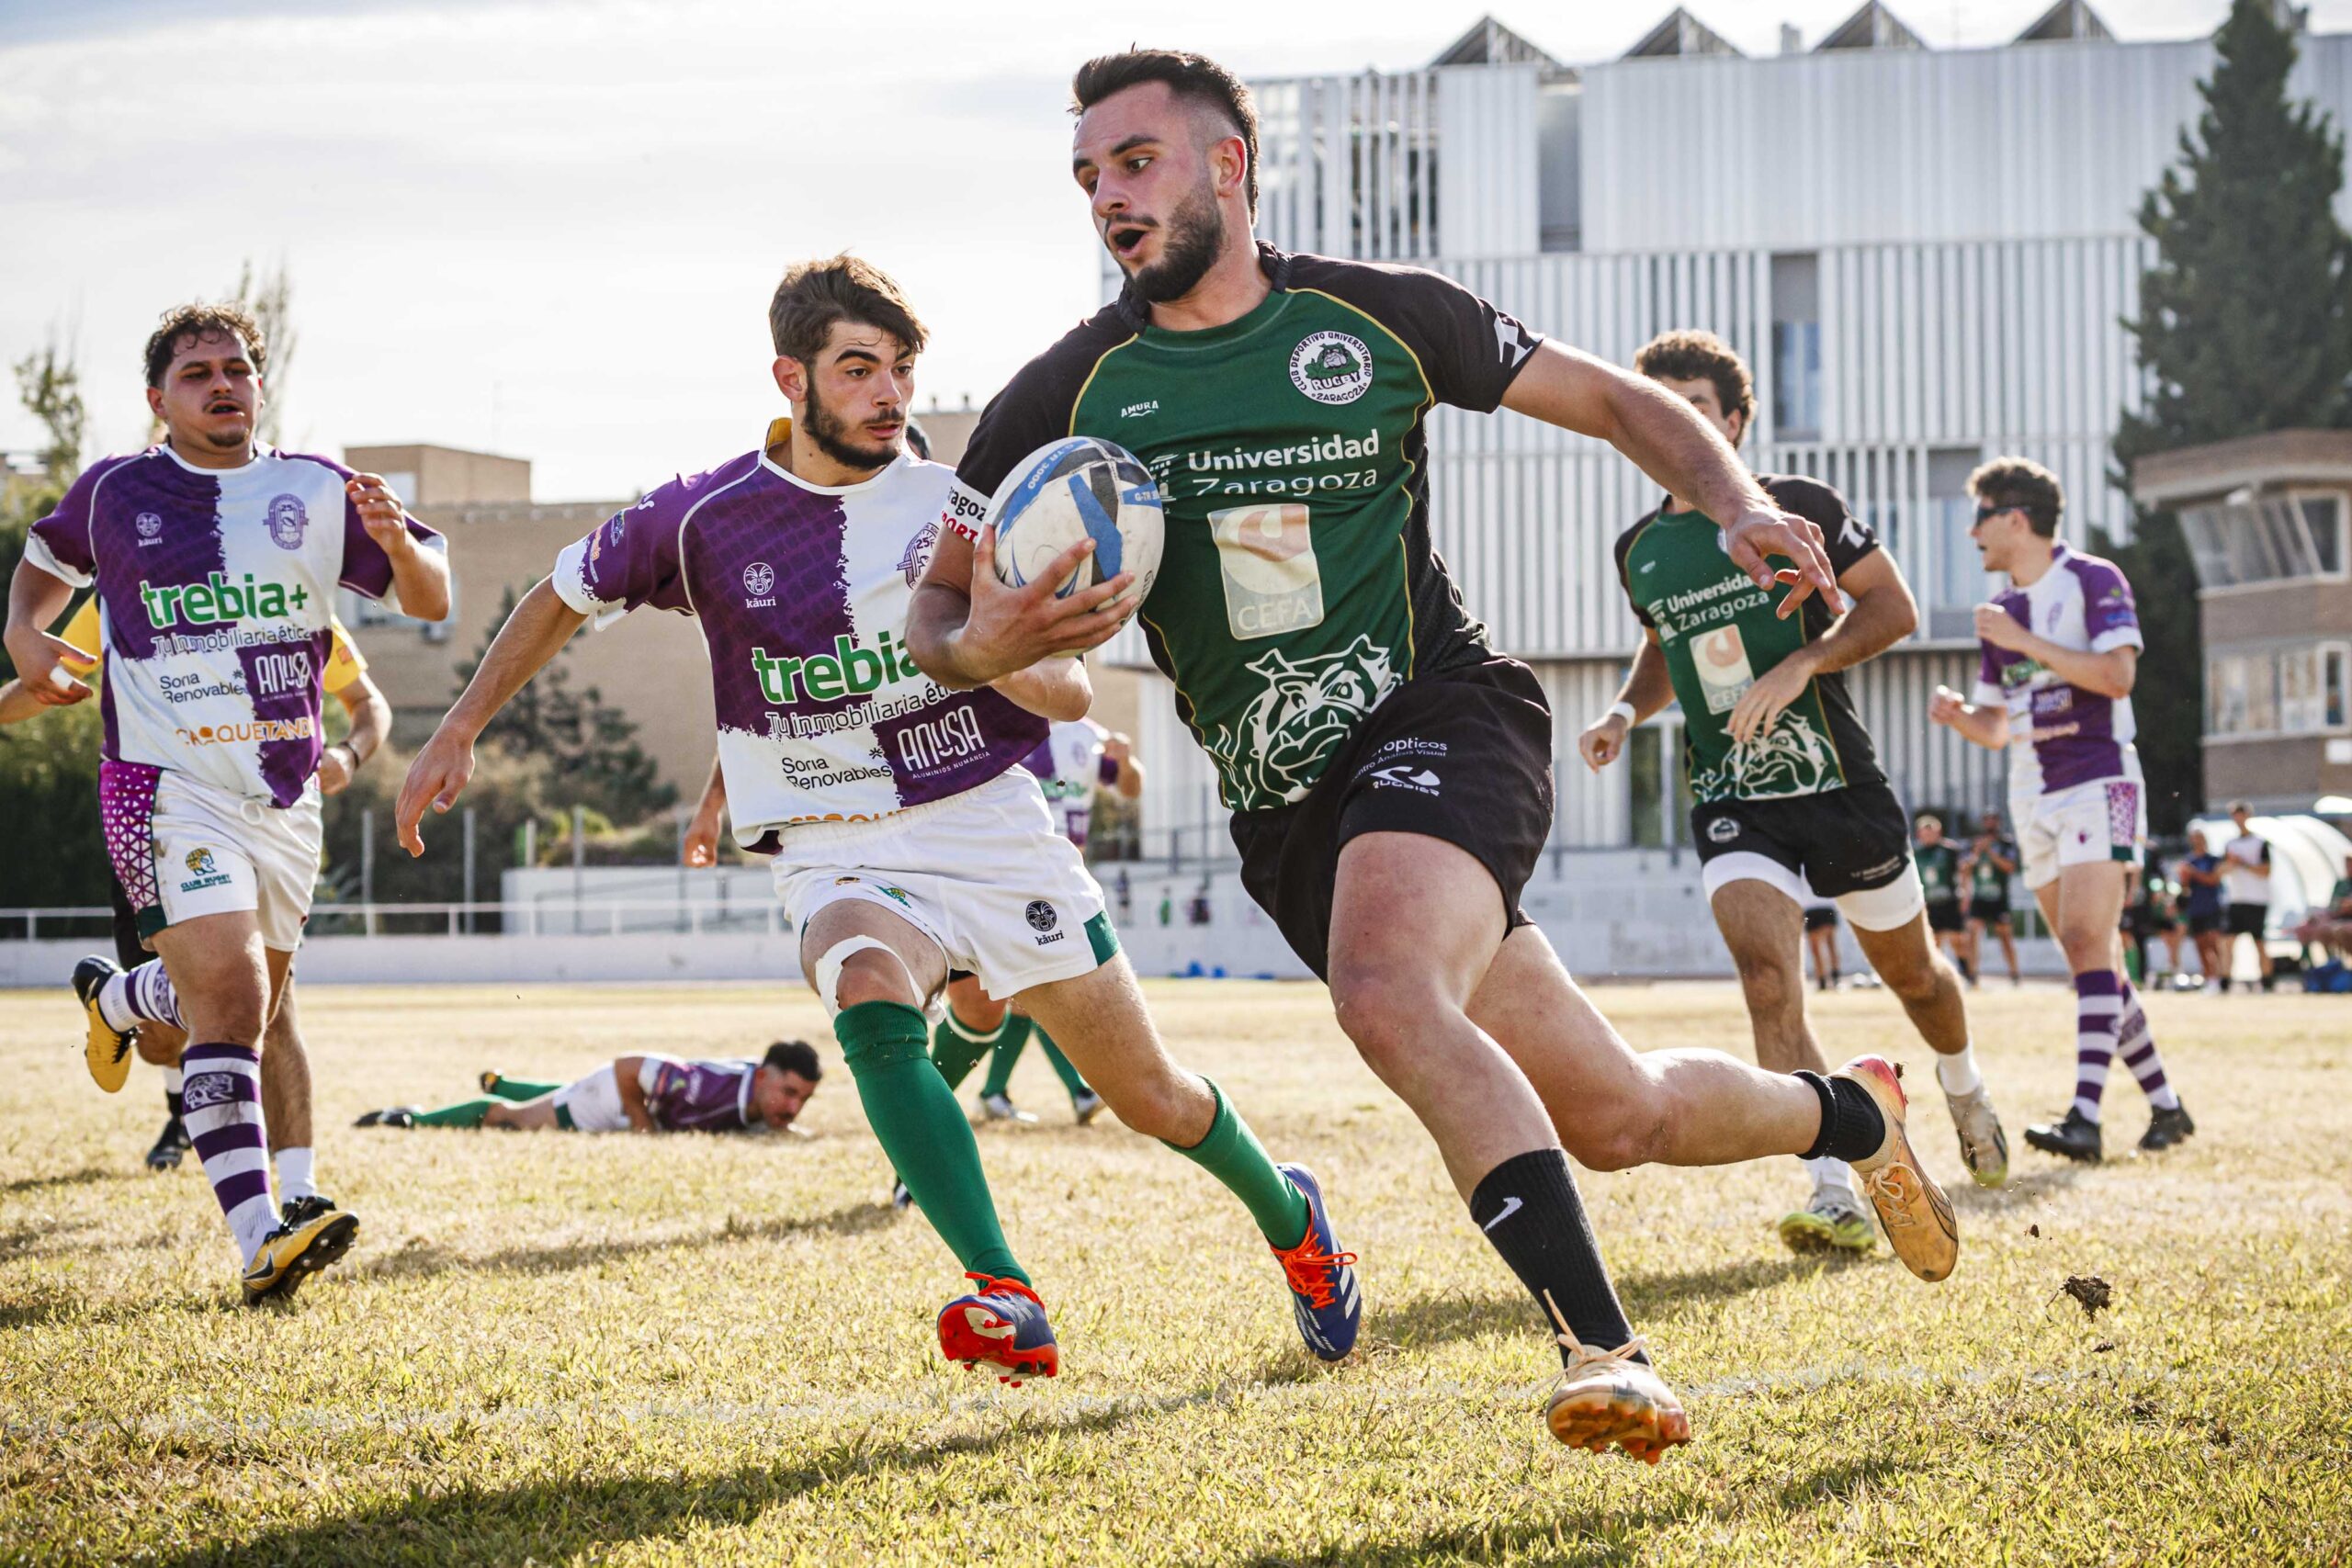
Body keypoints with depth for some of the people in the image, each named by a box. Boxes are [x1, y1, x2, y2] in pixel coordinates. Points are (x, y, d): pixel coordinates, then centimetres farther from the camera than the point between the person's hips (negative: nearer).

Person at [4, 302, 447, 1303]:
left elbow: (430, 602, 4)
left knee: (247, 1016, 13)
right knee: (227, 993, -21)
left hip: (285, 794, 4)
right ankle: (259, 1239, -31)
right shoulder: (112, 492, 4)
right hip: (168, 785, -4)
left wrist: (398, 543, -18)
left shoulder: (316, 494, 5)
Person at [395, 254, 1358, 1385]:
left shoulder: (953, 510, -4)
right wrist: (457, 733, 13)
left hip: (996, 834, 1)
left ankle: (1290, 1217, 37)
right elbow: (564, 598, 14)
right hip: (840, 857, -1)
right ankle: (1008, 1304, -42)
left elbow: (1070, 696, -6)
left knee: (1152, 1098, 4)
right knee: (870, 1000, -36)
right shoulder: (704, 519, -4)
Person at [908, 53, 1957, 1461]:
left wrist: (1741, 509, -9)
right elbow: (937, 613, 8)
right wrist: (987, 643, -17)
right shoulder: (1069, 395, 3)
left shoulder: (1380, 317, 0)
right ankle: (1848, 1114, 37)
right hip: (1285, 804, 3)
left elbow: (1621, 404, 10)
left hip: (1440, 713, -3)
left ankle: (1606, 1353, -34)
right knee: (1617, 1119, 5)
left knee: (1385, 992, -36)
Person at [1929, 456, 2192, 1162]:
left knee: (2087, 943, -20)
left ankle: (2085, 1119, -28)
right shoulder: (2001, 612, 16)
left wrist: (2027, 643, -19)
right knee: (2092, 964, 6)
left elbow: (2117, 675, -19)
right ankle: (2165, 1105, 15)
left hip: (2097, 782, -8)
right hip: (2034, 800, 8)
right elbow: (1996, 726, 20)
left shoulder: (2092, 581, -5)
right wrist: (1957, 715, -2)